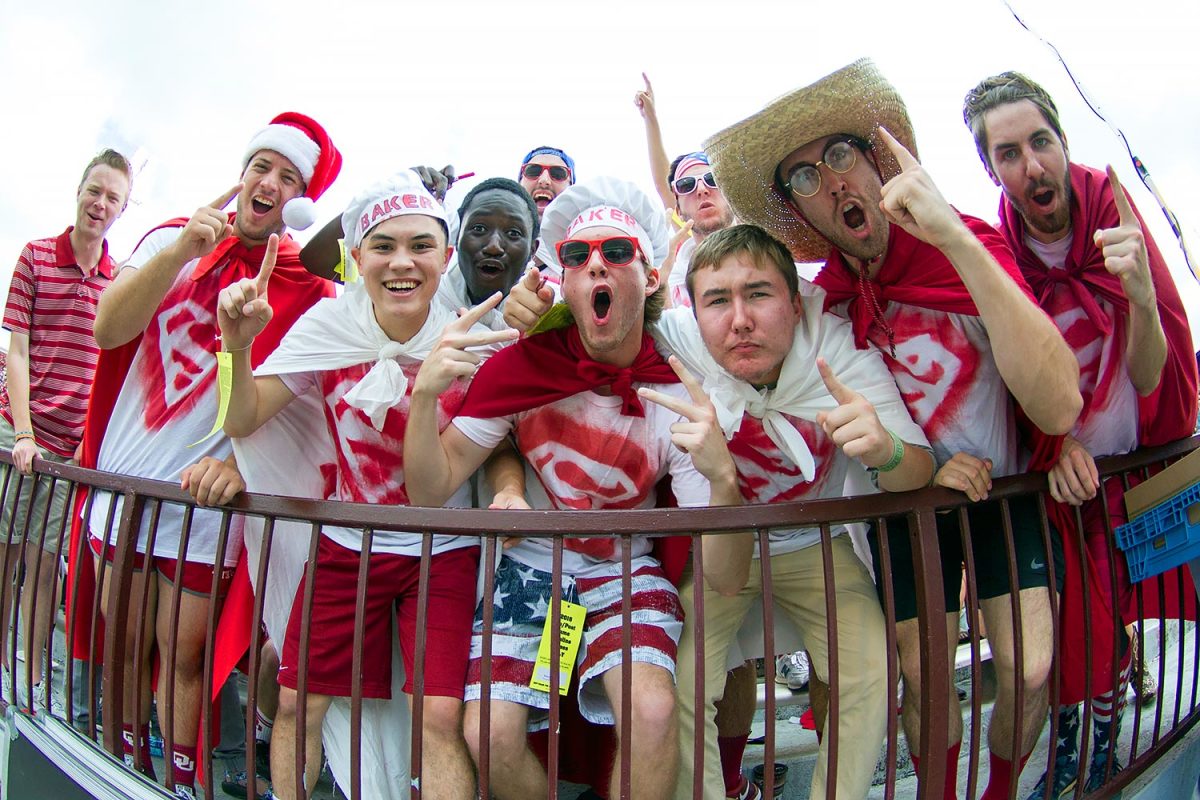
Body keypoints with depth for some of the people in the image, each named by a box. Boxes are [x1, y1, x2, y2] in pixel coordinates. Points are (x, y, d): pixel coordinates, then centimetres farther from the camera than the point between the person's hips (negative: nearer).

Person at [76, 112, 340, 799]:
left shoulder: (305, 287, -5)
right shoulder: (171, 240, 4)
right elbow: (108, 329, -10)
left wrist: (237, 463, -23)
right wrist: (181, 250, -21)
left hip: (207, 495, -3)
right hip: (123, 479, 3)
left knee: (184, 652, 6)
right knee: (123, 642, 16)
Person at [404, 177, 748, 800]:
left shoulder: (679, 399, -15)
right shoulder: (523, 365, -11)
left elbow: (727, 579, -20)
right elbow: (429, 491, -14)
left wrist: (722, 478, -40)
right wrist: (424, 393, -32)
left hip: (625, 570, -1)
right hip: (529, 565, 1)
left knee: (652, 709, -27)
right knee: (490, 733, -16)